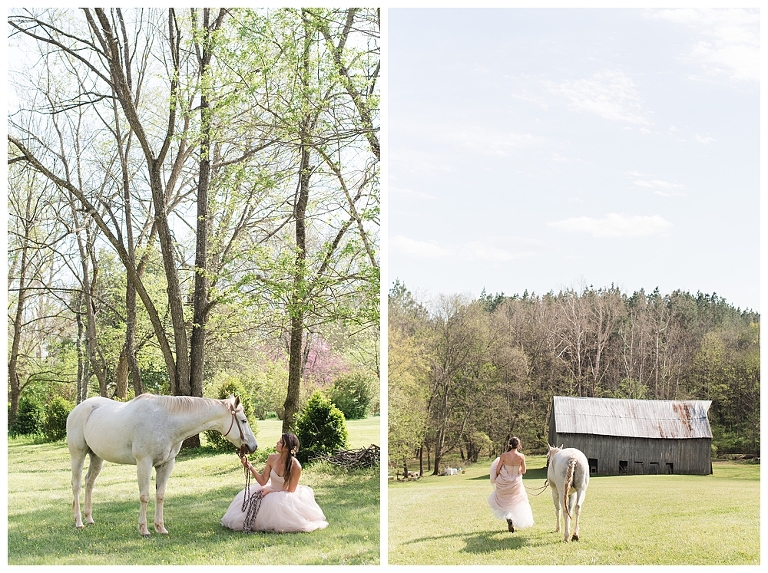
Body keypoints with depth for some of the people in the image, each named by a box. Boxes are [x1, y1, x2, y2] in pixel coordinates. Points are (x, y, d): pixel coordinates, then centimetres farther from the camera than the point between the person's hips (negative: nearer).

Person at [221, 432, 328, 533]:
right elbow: (263, 481, -7)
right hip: (271, 492, 5)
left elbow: (290, 491, -14)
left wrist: (270, 490, -19)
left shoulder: (295, 466, -23)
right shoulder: (272, 458, -9)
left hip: (286, 496, -5)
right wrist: (250, 467, -19)